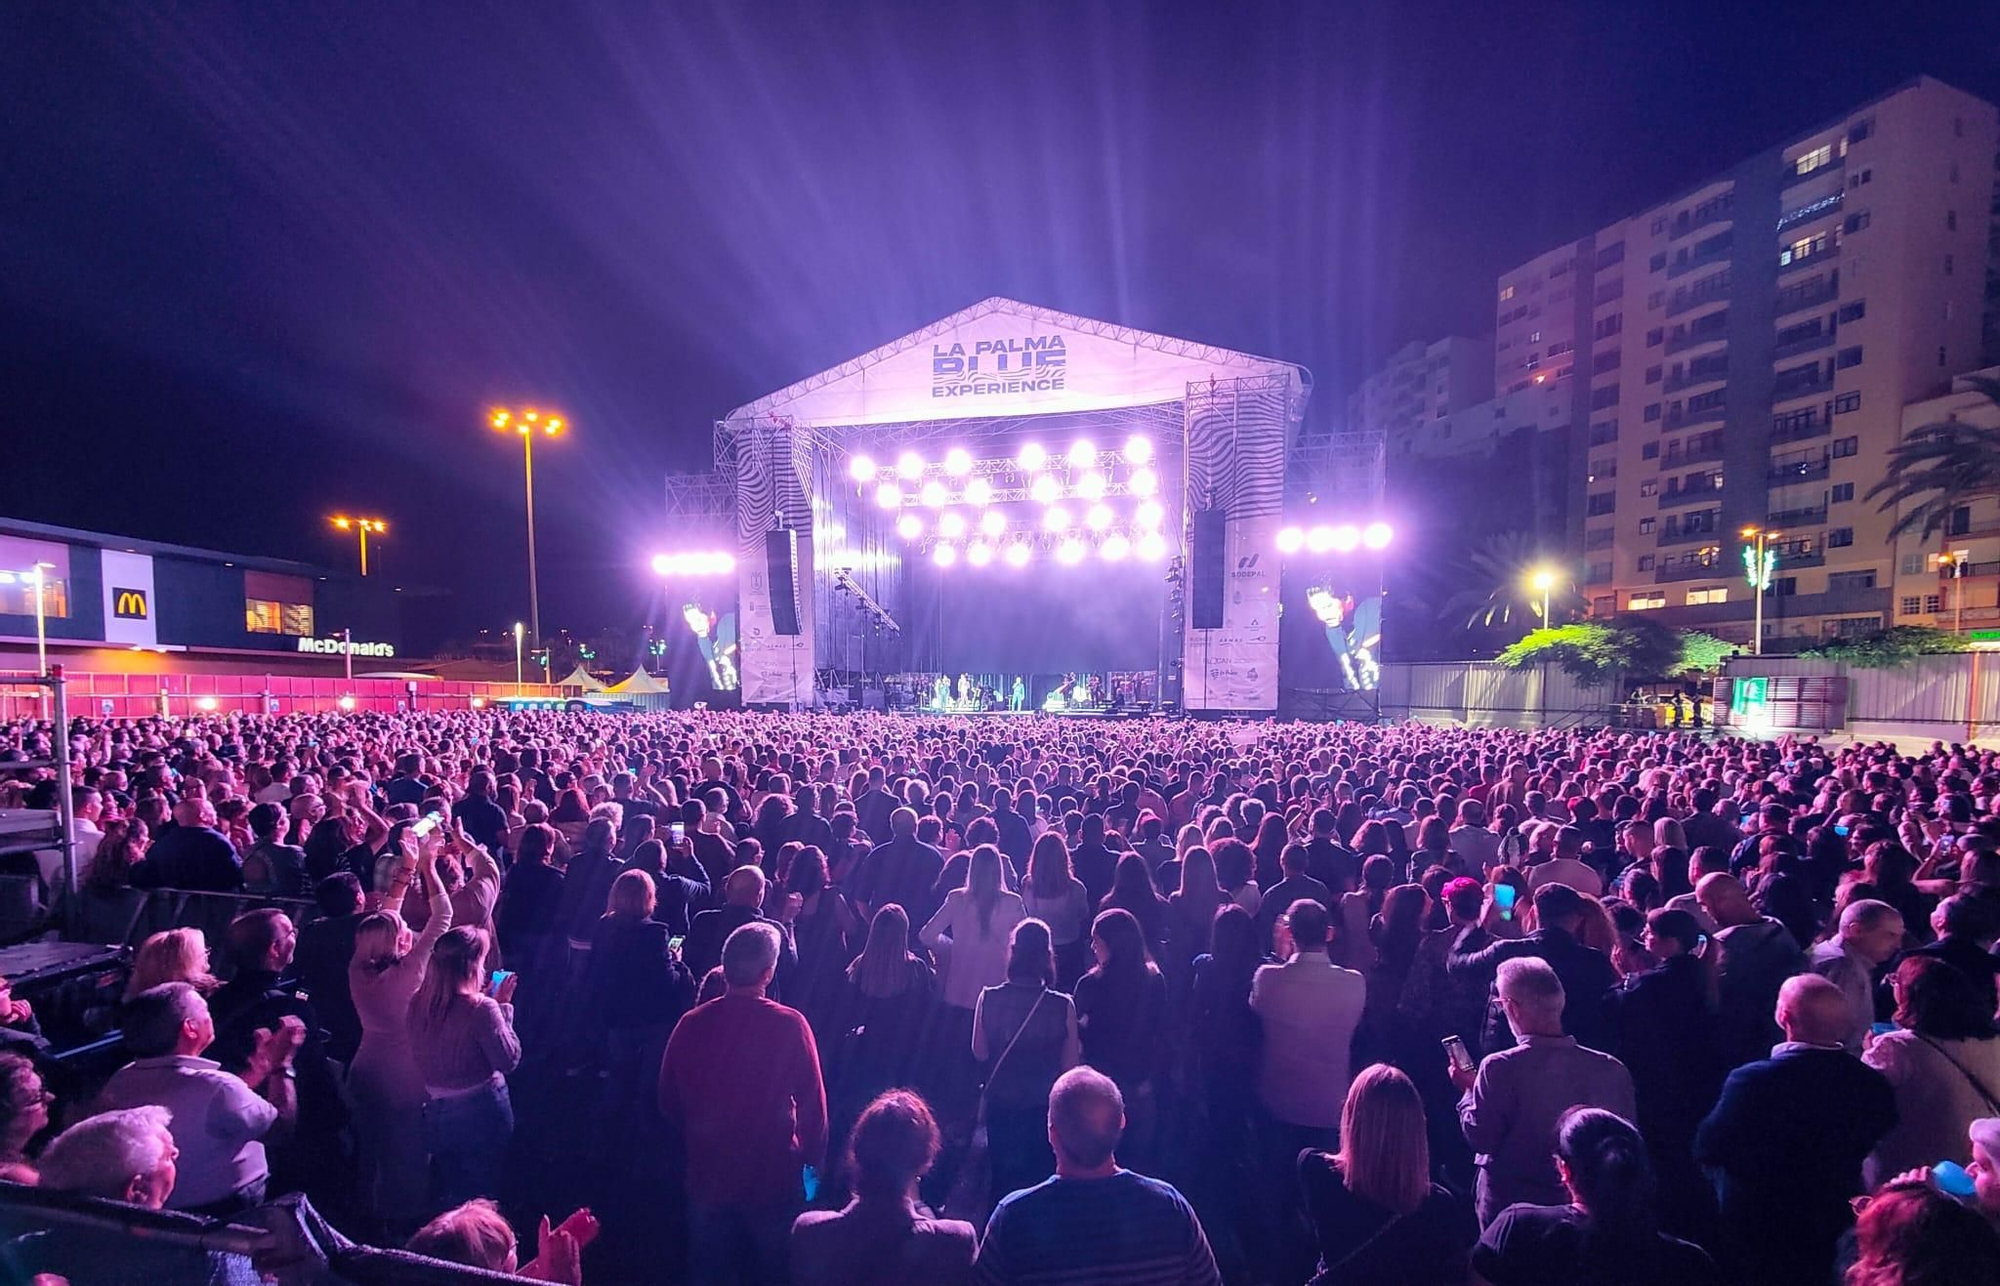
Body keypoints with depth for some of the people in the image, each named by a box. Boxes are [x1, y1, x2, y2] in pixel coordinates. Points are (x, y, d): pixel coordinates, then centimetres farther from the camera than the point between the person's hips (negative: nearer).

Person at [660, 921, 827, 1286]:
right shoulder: (790, 1025, -20)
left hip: (708, 1176, 2)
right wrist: (814, 1162, 1)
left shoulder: (691, 1024, -13)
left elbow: (669, 1103, -1)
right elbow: (813, 1103, -14)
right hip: (774, 1177, -2)